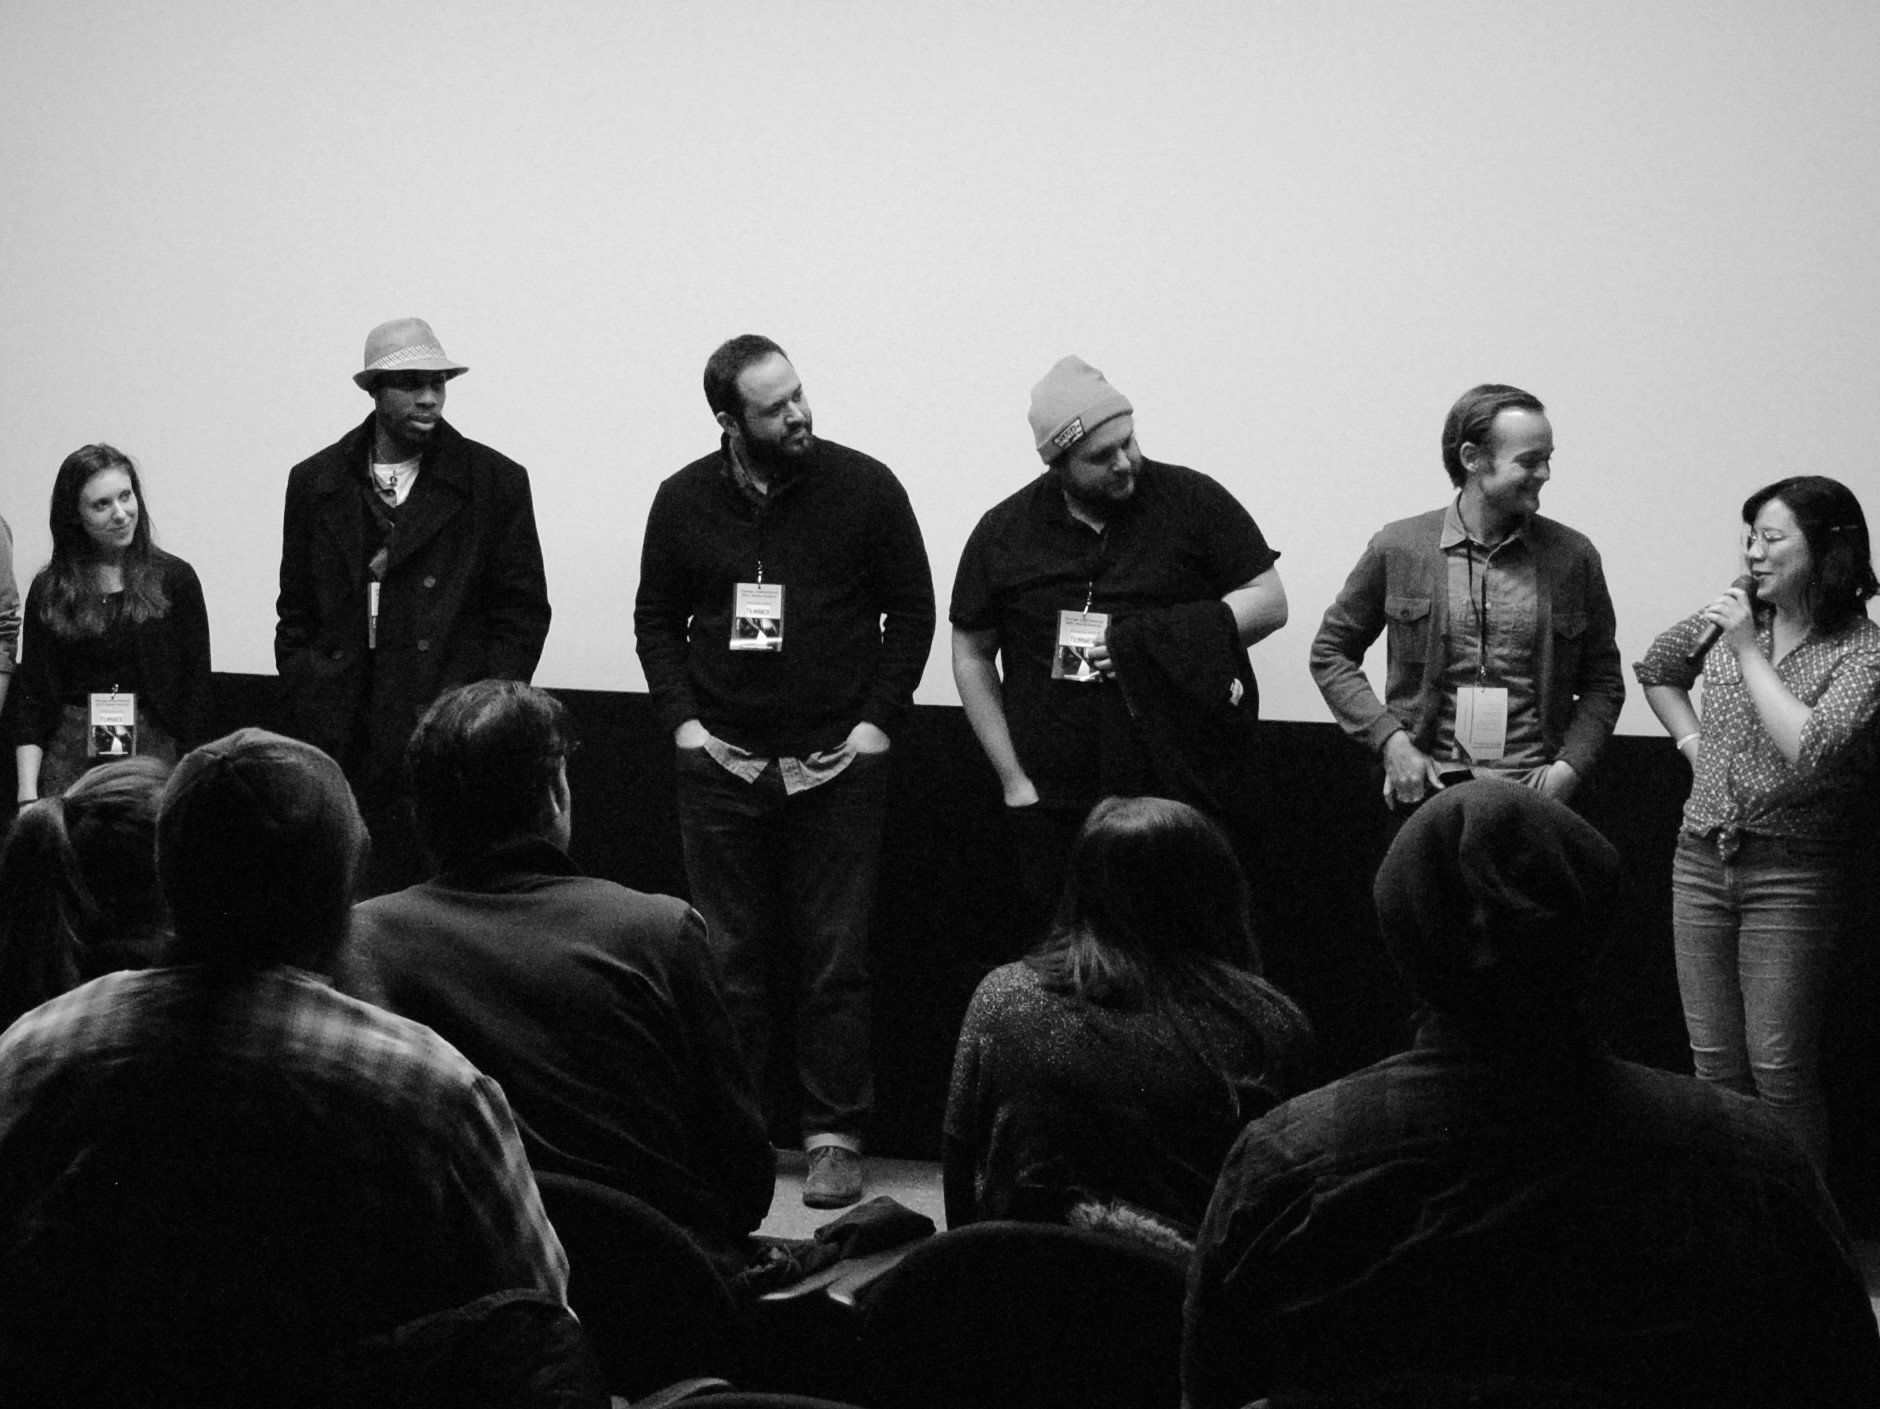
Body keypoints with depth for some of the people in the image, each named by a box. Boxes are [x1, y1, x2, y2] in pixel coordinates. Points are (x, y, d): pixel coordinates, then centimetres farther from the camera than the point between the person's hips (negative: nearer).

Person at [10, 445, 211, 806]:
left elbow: (196, 692, 3)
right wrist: (27, 795, -5)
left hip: (153, 753, -1)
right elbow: (30, 698, 5)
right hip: (69, 759, 1)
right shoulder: (48, 590, 7)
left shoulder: (174, 579, 3)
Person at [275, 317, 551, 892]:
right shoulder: (315, 482, 11)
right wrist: (304, 714, 5)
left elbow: (523, 611, 5)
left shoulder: (496, 482, 4)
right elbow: (297, 613, 15)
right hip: (343, 747, 2)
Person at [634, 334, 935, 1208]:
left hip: (837, 765, -2)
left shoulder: (863, 487, -3)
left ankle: (834, 1137, 8)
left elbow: (912, 610, 3)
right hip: (721, 764, 2)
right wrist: (682, 720, 1)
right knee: (728, 962, 7)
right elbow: (655, 619, 13)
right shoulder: (684, 501, 3)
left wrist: (877, 719, -5)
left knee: (835, 962, 0)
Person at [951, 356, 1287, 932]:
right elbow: (971, 656, 12)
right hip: (1058, 811, 1)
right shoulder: (1004, 532, 5)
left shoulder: (1193, 500, 1)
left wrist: (1157, 641, -11)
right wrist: (1014, 780, 5)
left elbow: (1269, 602, 2)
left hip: (1193, 795, -1)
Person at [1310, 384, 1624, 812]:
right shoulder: (1398, 548, 5)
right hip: (1428, 792, -1)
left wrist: (1568, 768, -1)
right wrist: (1389, 739, 0)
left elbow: (1603, 681, 15)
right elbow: (1331, 652, 13)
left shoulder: (1573, 556, 9)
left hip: (1534, 794, 1)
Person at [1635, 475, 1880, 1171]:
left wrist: (1749, 652, -19)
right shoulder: (1738, 613, 6)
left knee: (1780, 1069, -5)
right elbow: (1655, 670, 25)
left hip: (1790, 874, -5)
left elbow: (1809, 749, -25)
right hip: (1701, 859, 5)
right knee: (1715, 1064, 10)